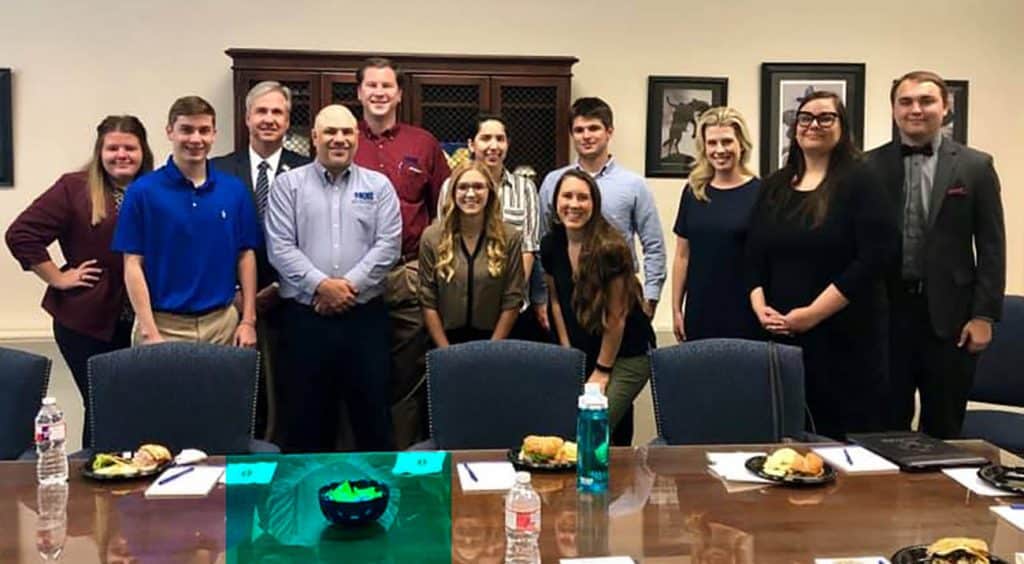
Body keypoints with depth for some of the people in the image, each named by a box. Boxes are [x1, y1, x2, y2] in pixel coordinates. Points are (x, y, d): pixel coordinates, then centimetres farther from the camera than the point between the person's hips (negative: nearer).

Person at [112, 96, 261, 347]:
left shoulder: (235, 190, 4)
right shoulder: (143, 191, -4)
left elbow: (246, 256, 6)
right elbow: (133, 265, -5)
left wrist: (248, 321, 0)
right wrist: (148, 332, -11)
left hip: (222, 322, 3)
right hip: (165, 325, -2)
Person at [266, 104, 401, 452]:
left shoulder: (378, 186, 9)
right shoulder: (289, 184, 7)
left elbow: (388, 245, 0)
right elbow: (280, 247, -2)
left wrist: (350, 285, -11)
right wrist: (320, 285, -13)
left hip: (366, 316, 1)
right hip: (305, 316, 0)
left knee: (372, 411, 5)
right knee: (306, 412, 6)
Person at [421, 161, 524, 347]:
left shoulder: (509, 237, -5)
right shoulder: (431, 238, -4)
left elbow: (512, 300, -5)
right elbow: (428, 301, -4)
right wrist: (446, 352, -9)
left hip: (493, 339, 0)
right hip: (446, 339, 0)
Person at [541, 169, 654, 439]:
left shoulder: (610, 248, -21)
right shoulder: (551, 244, -3)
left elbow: (616, 318, -16)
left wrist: (602, 371, -10)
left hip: (625, 356, -6)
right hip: (581, 353, 6)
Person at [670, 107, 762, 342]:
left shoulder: (759, 192, -5)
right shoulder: (693, 191, 6)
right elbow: (682, 255, 10)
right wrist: (676, 309, 8)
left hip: (745, 314, -3)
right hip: (699, 315, 3)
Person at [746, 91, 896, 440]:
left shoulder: (859, 183, -2)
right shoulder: (774, 187, 12)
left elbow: (876, 255, -11)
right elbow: (754, 256, 12)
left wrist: (813, 313, -14)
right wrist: (759, 306, -5)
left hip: (846, 338, -4)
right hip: (782, 335, 4)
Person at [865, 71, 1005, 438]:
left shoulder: (975, 167, 3)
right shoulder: (870, 167, 4)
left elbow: (991, 247, 2)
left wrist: (984, 315, -5)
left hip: (950, 314, 0)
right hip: (885, 312, 1)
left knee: (943, 429, 9)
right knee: (885, 425, 8)